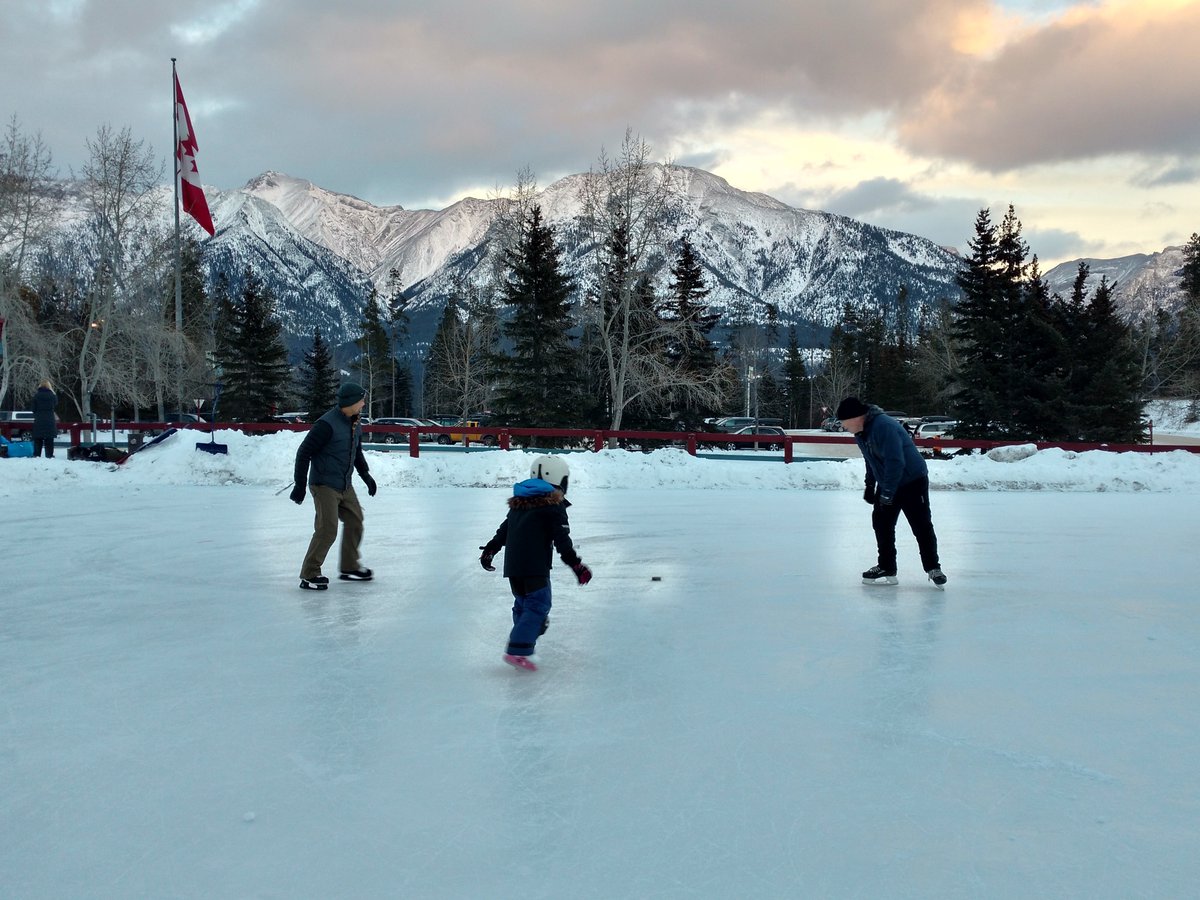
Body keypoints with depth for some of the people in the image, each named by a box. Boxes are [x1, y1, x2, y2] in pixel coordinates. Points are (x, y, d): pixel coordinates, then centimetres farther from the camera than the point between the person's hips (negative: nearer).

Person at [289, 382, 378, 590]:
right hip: (324, 485, -9)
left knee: (355, 521, 15)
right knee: (327, 529, -13)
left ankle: (349, 567, 31)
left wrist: (366, 475, 22)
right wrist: (300, 485, -20)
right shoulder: (327, 424, -22)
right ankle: (309, 575, -2)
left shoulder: (354, 424, 6)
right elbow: (304, 453, -20)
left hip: (345, 485, 9)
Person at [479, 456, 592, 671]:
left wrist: (489, 550, 32)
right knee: (538, 605, -8)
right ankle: (518, 651, -17)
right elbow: (562, 540, -10)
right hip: (535, 566, -8)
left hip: (512, 565, 8)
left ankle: (521, 647, 19)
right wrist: (577, 565, -9)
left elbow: (503, 530, 23)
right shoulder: (553, 506, -4)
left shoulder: (519, 501, 19)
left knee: (522, 604, 17)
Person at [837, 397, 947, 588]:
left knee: (921, 526, -4)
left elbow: (895, 462, -32)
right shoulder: (861, 431, 1)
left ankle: (933, 568, 9)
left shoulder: (884, 427, -30)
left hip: (913, 481, -9)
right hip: (887, 484, 9)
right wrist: (870, 486, 15)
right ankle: (886, 568, 13)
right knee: (881, 523, 5)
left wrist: (887, 493, -28)